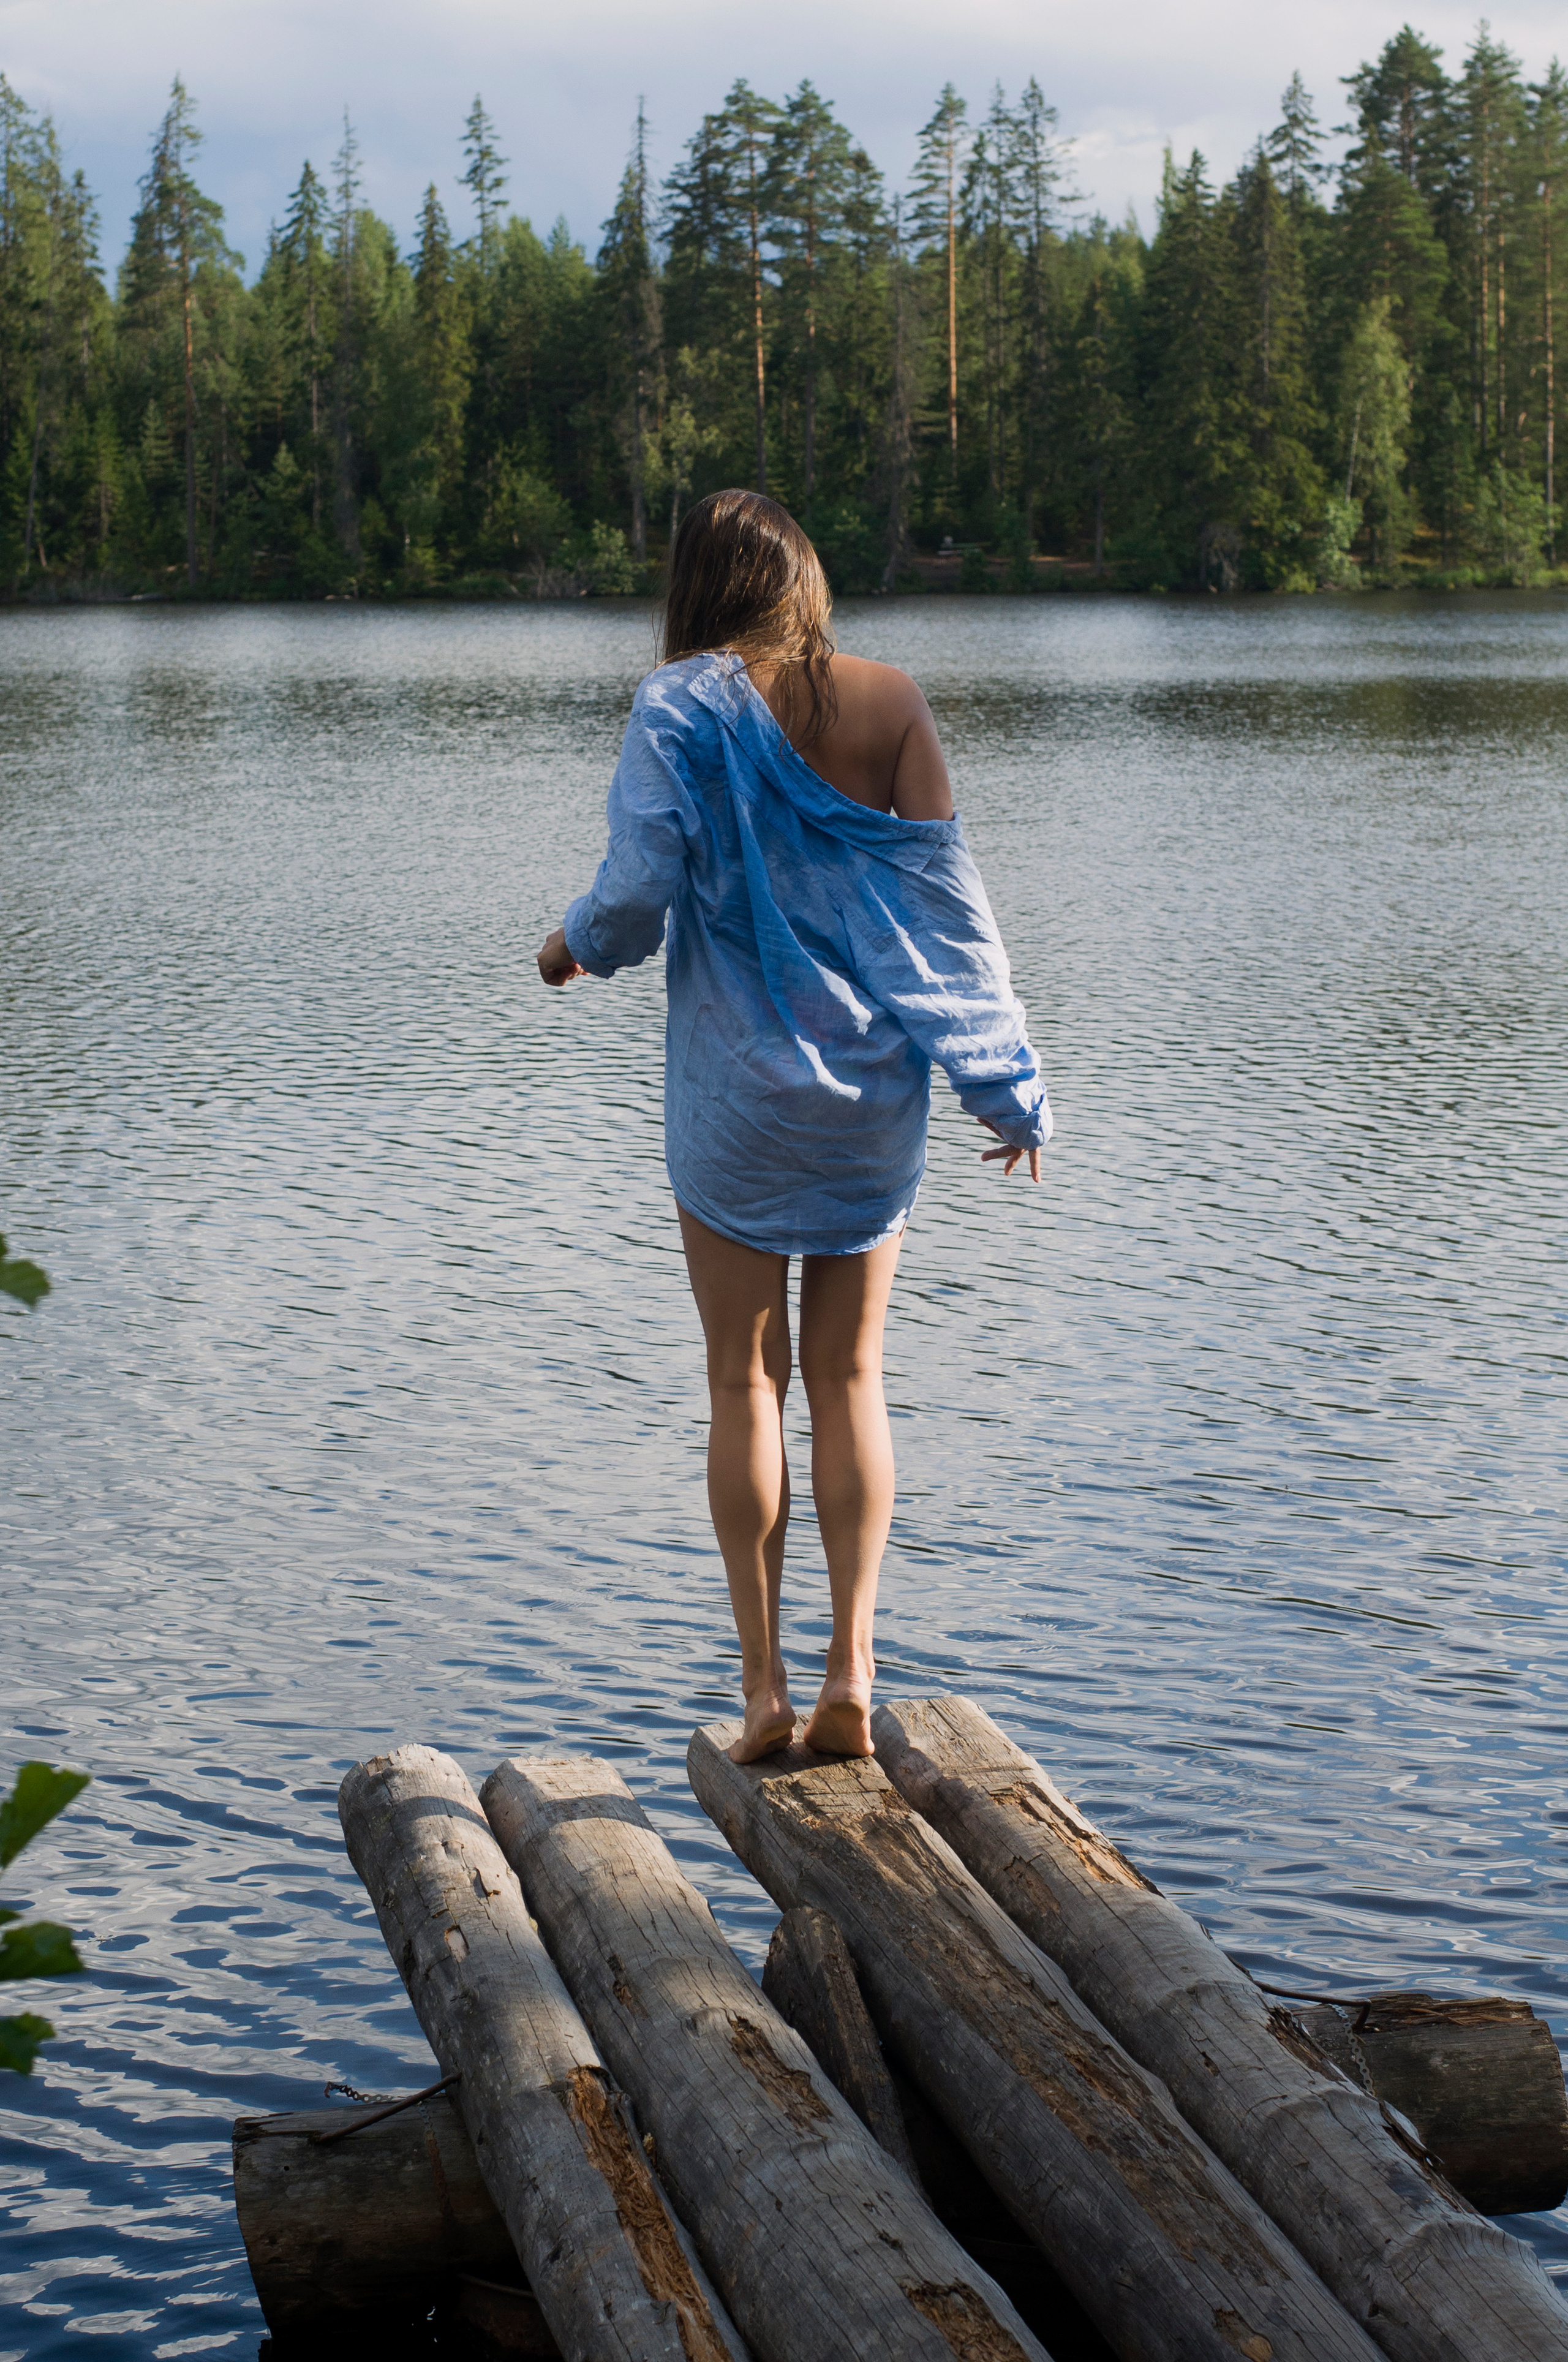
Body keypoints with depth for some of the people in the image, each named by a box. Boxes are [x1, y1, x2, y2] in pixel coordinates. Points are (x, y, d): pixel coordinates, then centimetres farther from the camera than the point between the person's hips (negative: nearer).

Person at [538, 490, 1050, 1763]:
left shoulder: (682, 708, -7)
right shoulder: (890, 702, -1)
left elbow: (642, 880, -14)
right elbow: (947, 896, -2)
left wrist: (578, 944, 9)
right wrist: (1008, 1081, 3)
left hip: (737, 1086, -2)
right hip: (874, 1083, 2)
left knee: (746, 1380, 8)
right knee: (850, 1376, 11)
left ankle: (763, 1679, 9)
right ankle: (852, 1662, 4)